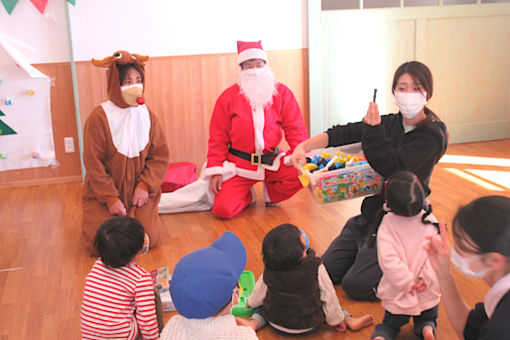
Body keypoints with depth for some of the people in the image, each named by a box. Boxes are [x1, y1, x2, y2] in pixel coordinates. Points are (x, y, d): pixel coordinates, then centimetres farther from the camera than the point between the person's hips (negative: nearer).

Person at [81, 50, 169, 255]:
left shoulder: (148, 116, 1)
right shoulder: (99, 118, -12)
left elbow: (160, 156, 2)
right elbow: (94, 164, -11)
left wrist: (145, 185, -12)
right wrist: (111, 199, -15)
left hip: (140, 192, 3)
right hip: (103, 195, -3)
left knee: (148, 239, -11)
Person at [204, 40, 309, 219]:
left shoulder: (282, 93, 3)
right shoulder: (228, 97, 0)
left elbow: (295, 129, 0)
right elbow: (218, 137, 2)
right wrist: (215, 170, -8)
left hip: (273, 163, 1)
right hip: (239, 165, -1)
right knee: (222, 209, -19)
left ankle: (271, 193, 5)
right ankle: (247, 197, 17)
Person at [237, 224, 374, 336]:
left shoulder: (269, 271, -15)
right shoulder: (316, 269, -24)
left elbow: (260, 293, 4)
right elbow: (329, 297, -11)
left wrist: (250, 302, 27)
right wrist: (337, 320, 6)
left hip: (277, 325, 1)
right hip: (308, 326, -1)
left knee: (266, 301, 28)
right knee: (327, 301, 22)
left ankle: (255, 322, 9)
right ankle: (349, 320, 12)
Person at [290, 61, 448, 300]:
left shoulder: (431, 135, -14)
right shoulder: (389, 123, 4)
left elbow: (391, 168, -23)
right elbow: (344, 133, -8)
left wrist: (373, 129, -29)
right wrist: (304, 146, -23)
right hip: (371, 214, 7)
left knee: (355, 286, -11)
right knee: (325, 272, 6)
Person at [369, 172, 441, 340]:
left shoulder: (386, 225, -13)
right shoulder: (430, 221, -7)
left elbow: (388, 259, -21)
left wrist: (407, 282, -15)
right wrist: (426, 279, -15)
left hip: (395, 295, -1)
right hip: (428, 294, 1)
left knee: (390, 325, 23)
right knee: (428, 319, 28)